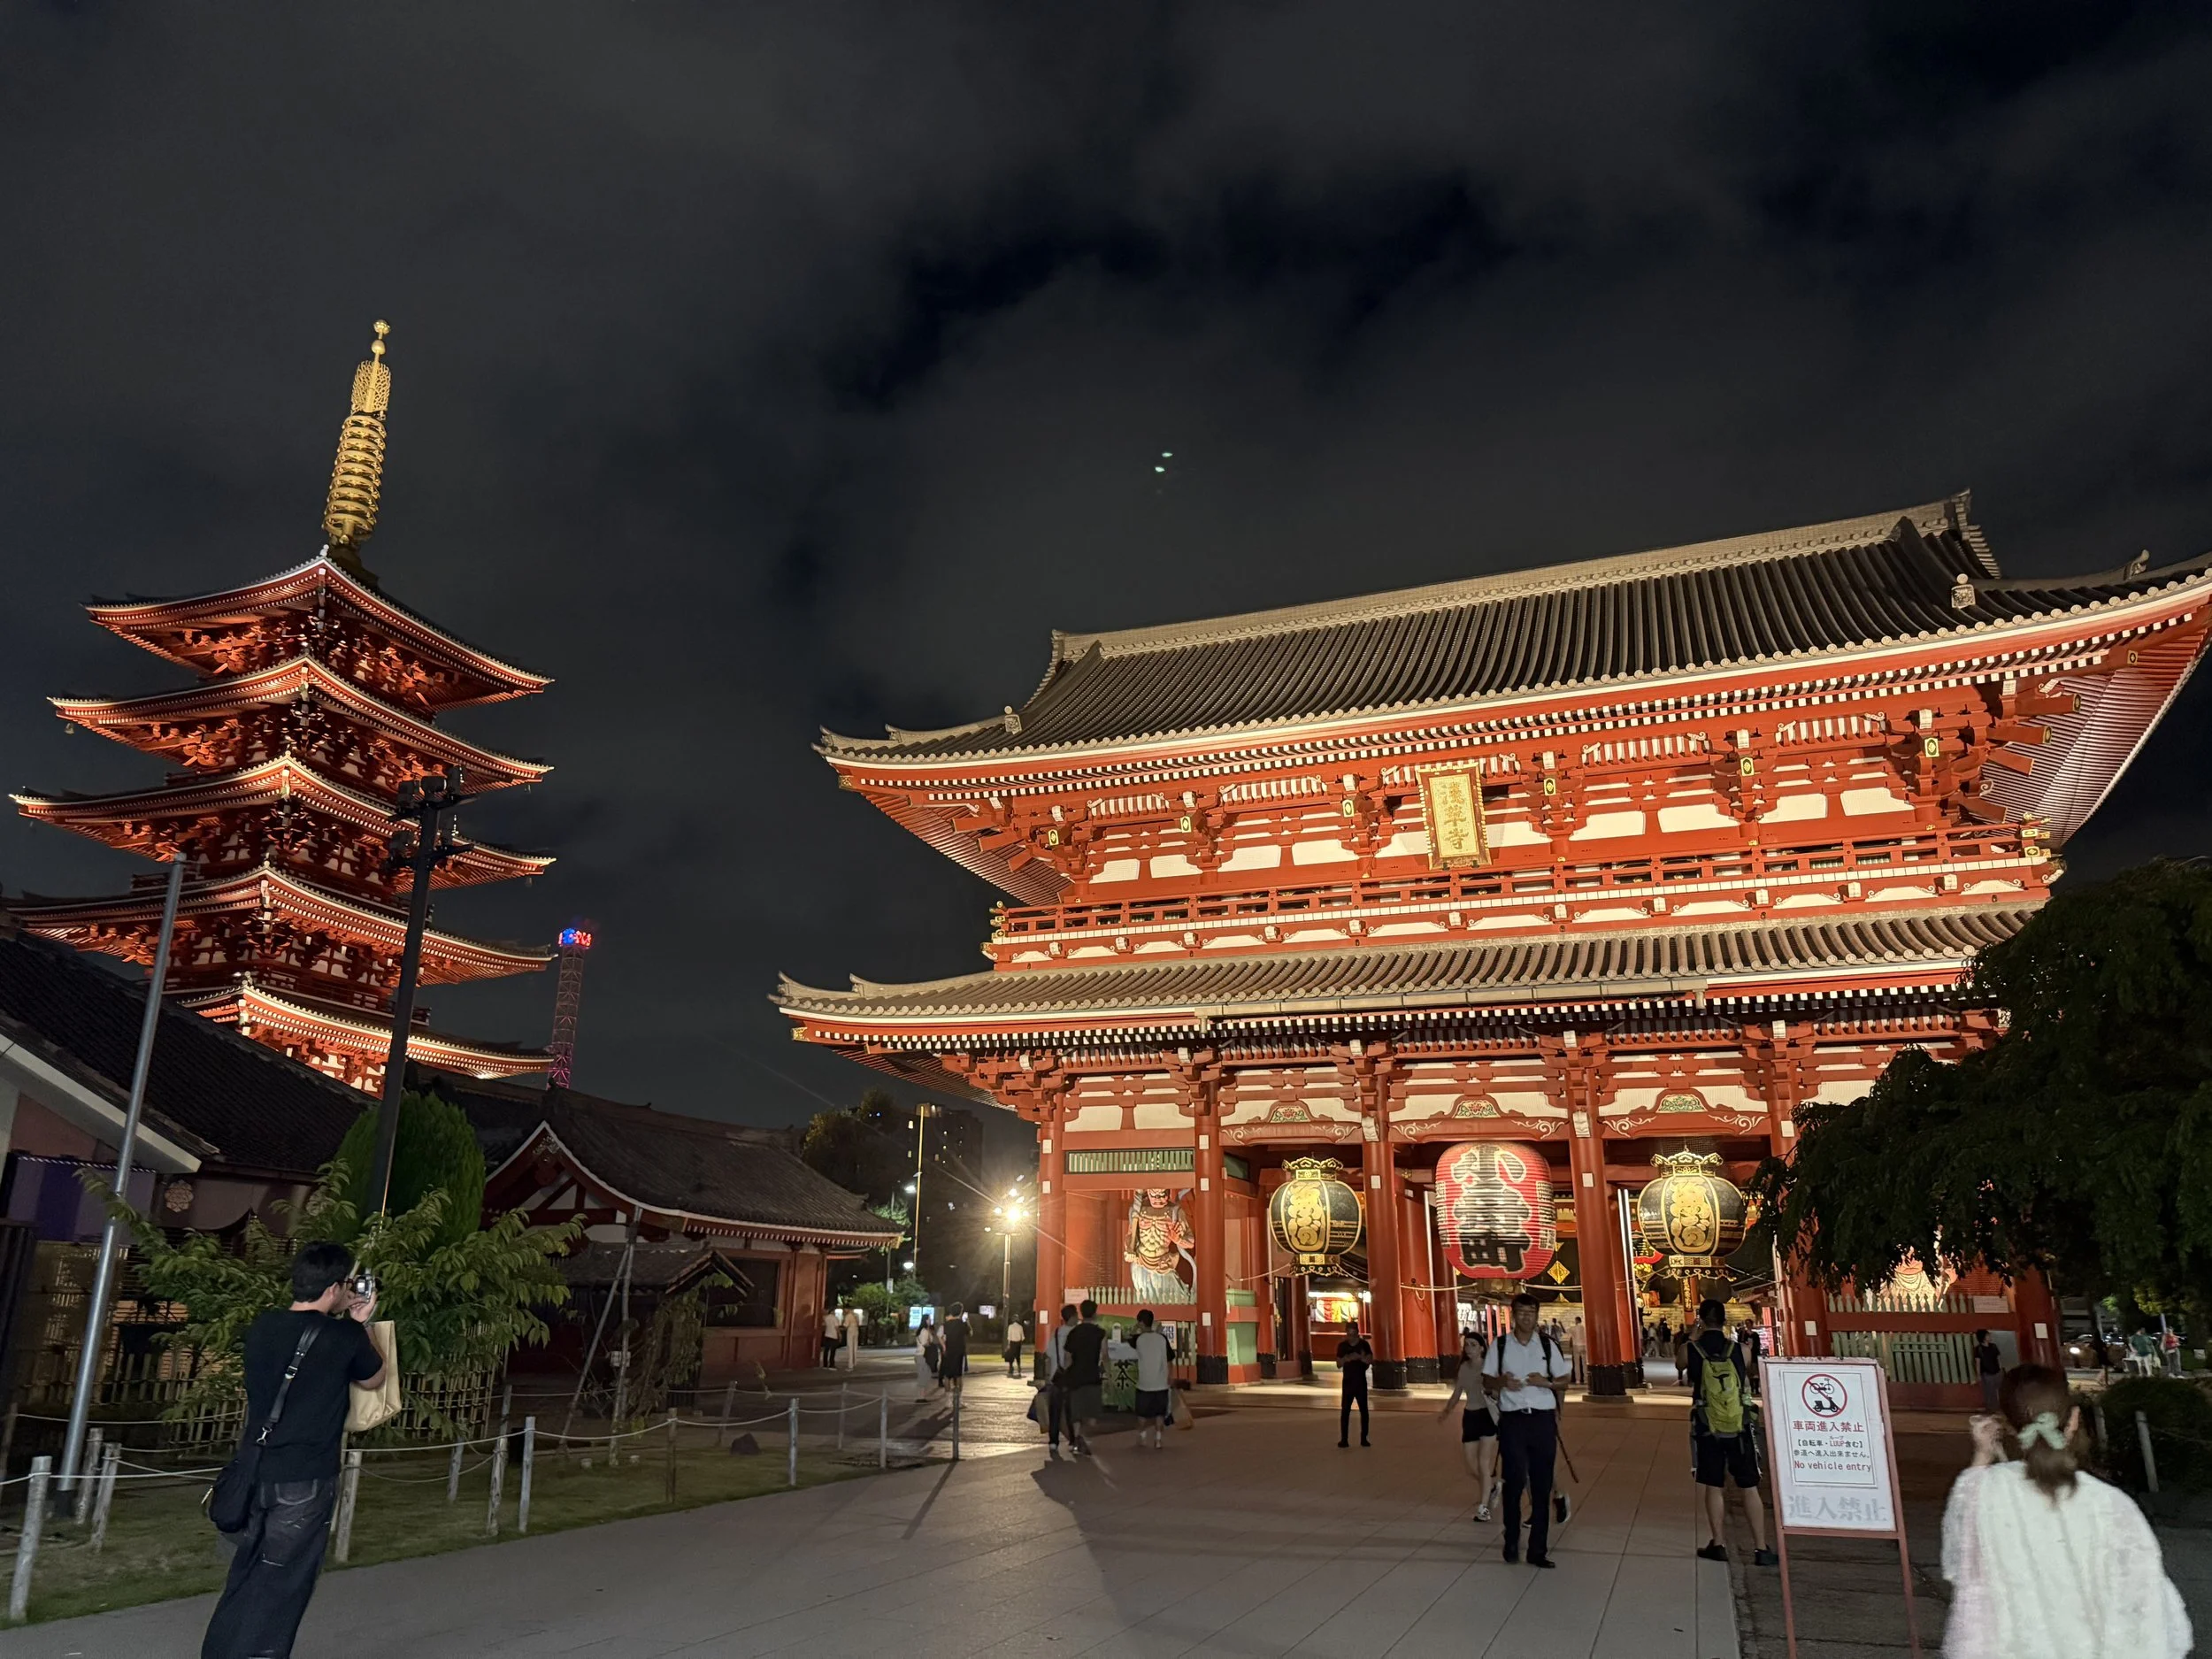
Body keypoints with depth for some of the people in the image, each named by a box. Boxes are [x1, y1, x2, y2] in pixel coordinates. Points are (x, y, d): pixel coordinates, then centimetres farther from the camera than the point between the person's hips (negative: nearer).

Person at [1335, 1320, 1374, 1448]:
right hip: (1347, 1381, 0)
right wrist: (1346, 1359, -20)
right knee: (1345, 1410, -4)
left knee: (1364, 1410, 3)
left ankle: (1364, 1438, 10)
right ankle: (1344, 1438, -2)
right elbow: (1338, 1365, 0)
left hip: (1361, 1382, 0)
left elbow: (1370, 1360, -9)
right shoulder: (1342, 1346, 0)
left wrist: (1359, 1357, -28)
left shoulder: (1364, 1344, -2)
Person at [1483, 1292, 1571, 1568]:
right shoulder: (1500, 1345, 4)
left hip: (1543, 1419, 2)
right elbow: (1486, 1380, 8)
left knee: (1542, 1485, 3)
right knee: (1515, 1478, -11)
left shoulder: (1547, 1345, 6)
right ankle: (1511, 1540, 10)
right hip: (1512, 1419, -1)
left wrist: (1546, 1382, -10)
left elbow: (1563, 1382, 10)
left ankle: (1538, 1550, 13)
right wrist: (1502, 1382, -13)